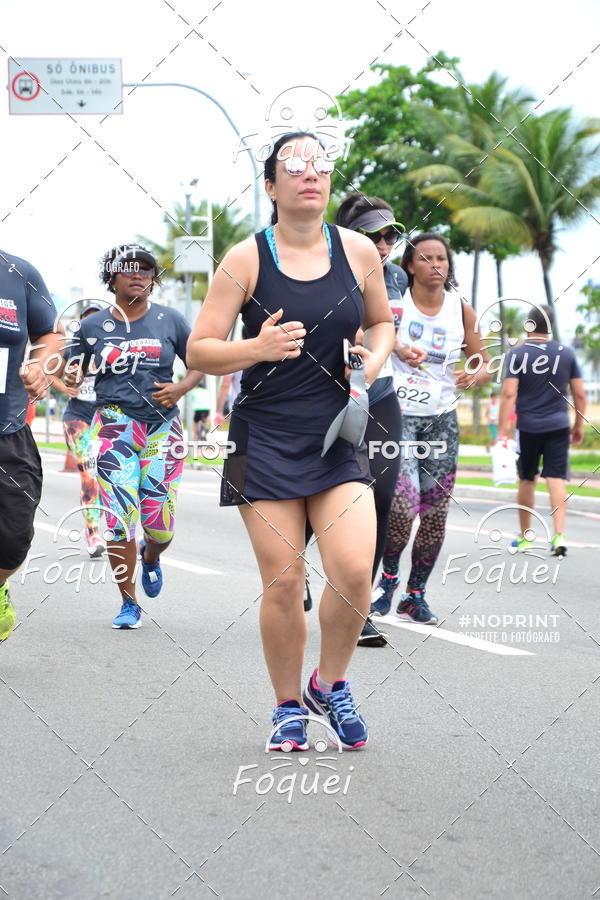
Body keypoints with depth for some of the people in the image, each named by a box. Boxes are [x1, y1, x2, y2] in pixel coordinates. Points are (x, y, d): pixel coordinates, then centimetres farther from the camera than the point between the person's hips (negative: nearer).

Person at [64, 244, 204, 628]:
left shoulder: (170, 320, 6)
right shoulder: (93, 326, 6)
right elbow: (74, 370, 12)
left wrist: (181, 388, -8)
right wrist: (71, 377, -12)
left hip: (162, 427, 1)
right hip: (114, 424, 0)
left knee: (160, 525, -1)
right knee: (120, 518, -12)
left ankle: (150, 557, 38)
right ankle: (129, 604, 3)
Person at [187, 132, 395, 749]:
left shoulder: (359, 251, 4)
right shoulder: (246, 259, -3)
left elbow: (381, 321, 22)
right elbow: (198, 351, -3)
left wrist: (376, 356, 0)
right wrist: (257, 348, -20)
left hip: (338, 434, 2)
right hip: (266, 438, -2)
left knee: (353, 572, -13)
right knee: (283, 582, -1)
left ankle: (330, 684, 15)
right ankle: (288, 705, 20)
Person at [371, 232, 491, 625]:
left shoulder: (462, 310, 4)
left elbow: (485, 363, 9)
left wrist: (476, 376, -14)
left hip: (443, 420, 3)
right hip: (399, 415, -3)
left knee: (436, 514, 2)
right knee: (402, 506, -17)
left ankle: (415, 594, 20)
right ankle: (389, 576, 11)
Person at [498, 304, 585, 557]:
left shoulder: (517, 354, -5)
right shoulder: (566, 354, 3)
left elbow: (509, 393, -13)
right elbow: (580, 394, 5)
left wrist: (503, 429, -13)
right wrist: (579, 425, 16)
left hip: (527, 427, -1)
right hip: (558, 426, 1)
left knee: (527, 481, 11)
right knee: (556, 480, -3)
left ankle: (524, 537, 20)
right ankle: (559, 534, -17)